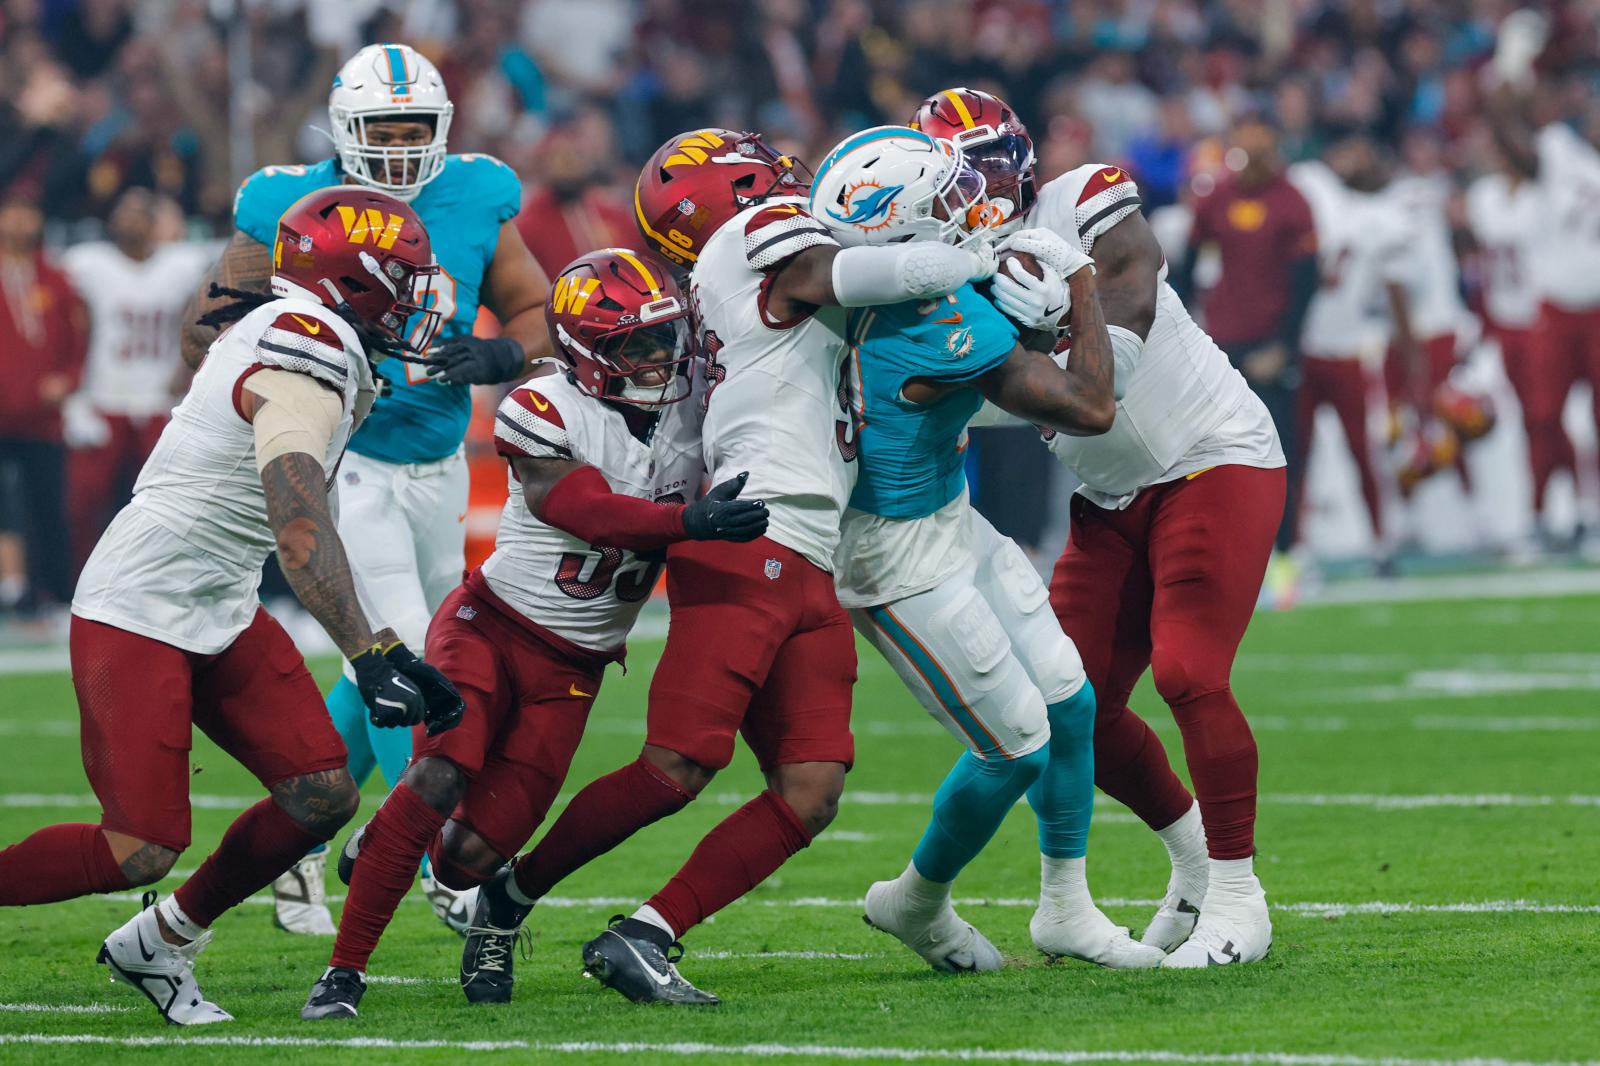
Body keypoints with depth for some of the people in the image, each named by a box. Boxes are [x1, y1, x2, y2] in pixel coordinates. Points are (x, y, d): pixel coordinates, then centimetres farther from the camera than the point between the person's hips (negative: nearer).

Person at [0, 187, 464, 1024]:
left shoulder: (278, 331, 8)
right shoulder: (306, 361, -22)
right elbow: (299, 523, -34)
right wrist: (368, 654, -41)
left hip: (221, 612, 10)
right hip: (140, 611, -10)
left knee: (322, 797, 1)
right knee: (141, 851, -14)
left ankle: (158, 943, 18)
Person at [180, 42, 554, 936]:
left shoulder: (475, 202, -2)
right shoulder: (296, 213, -12)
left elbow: (538, 314, 5)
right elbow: (210, 334, -3)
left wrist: (501, 356, -16)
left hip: (438, 468, 5)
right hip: (346, 466, -5)